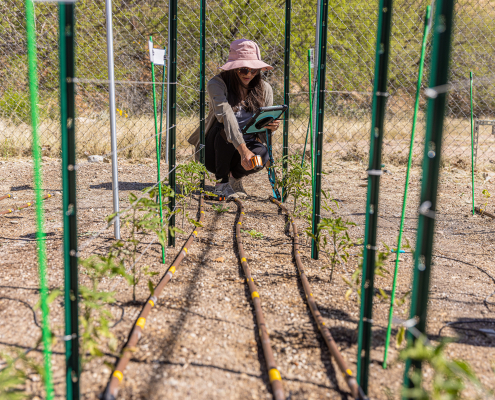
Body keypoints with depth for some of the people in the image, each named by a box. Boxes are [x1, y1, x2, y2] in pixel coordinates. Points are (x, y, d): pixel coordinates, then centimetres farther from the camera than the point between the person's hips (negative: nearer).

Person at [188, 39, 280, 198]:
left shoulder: (264, 89, -1)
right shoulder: (217, 84, -15)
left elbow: (263, 128, 3)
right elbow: (226, 115, -32)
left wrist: (270, 127, -24)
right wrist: (243, 150, -45)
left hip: (248, 146, 3)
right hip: (215, 153, -3)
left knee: (262, 153, -30)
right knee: (224, 127, -34)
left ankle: (235, 176, 5)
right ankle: (222, 181, -13)